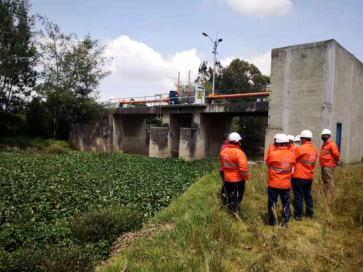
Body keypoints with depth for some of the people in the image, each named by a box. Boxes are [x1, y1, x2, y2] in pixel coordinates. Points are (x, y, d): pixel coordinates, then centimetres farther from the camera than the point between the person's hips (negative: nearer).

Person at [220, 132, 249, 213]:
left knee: (229, 196, 22)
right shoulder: (238, 152, -22)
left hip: (227, 179, 7)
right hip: (238, 180, -7)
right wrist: (246, 177, -12)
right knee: (237, 197, 7)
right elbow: (243, 167, -26)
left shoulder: (223, 151, 1)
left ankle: (230, 209, 36)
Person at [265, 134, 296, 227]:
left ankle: (273, 221, 17)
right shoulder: (292, 155, -5)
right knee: (286, 202, 15)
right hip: (286, 184, 3)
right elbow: (292, 166, 9)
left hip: (273, 183, -3)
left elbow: (268, 164, 1)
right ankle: (285, 221, 18)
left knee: (272, 202, 10)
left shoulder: (272, 154, -16)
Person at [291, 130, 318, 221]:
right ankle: (309, 213, 29)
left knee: (298, 196, 2)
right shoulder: (315, 149, 6)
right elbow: (313, 162, 12)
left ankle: (298, 215, 9)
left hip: (299, 177, -7)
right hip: (309, 176, 7)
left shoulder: (300, 149, -17)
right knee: (308, 195, 19)